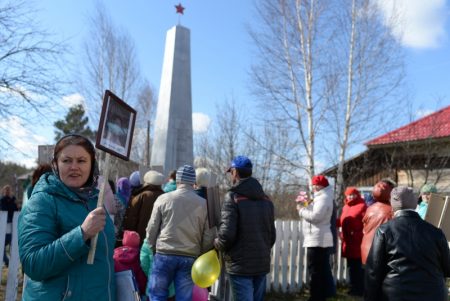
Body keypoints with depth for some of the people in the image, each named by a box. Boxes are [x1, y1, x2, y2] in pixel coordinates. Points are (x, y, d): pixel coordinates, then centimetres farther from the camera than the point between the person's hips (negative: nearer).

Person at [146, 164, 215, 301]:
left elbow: (152, 229, 2)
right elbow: (208, 237, 2)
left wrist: (153, 248, 17)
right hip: (190, 258, 1)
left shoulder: (163, 199, -2)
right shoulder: (203, 204, 1)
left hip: (164, 255, -1)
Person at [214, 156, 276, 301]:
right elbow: (272, 235, 10)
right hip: (262, 264, 6)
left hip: (240, 264, -6)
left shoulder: (233, 197, -10)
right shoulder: (266, 199, 10)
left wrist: (217, 245, 1)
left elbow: (227, 233, -18)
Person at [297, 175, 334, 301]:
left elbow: (315, 216, -22)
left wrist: (301, 210, -10)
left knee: (315, 271, -7)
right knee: (322, 270, 14)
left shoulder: (323, 198, -13)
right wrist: (305, 208, 8)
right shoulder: (322, 197, 20)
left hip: (317, 240, -11)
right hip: (321, 239, 11)